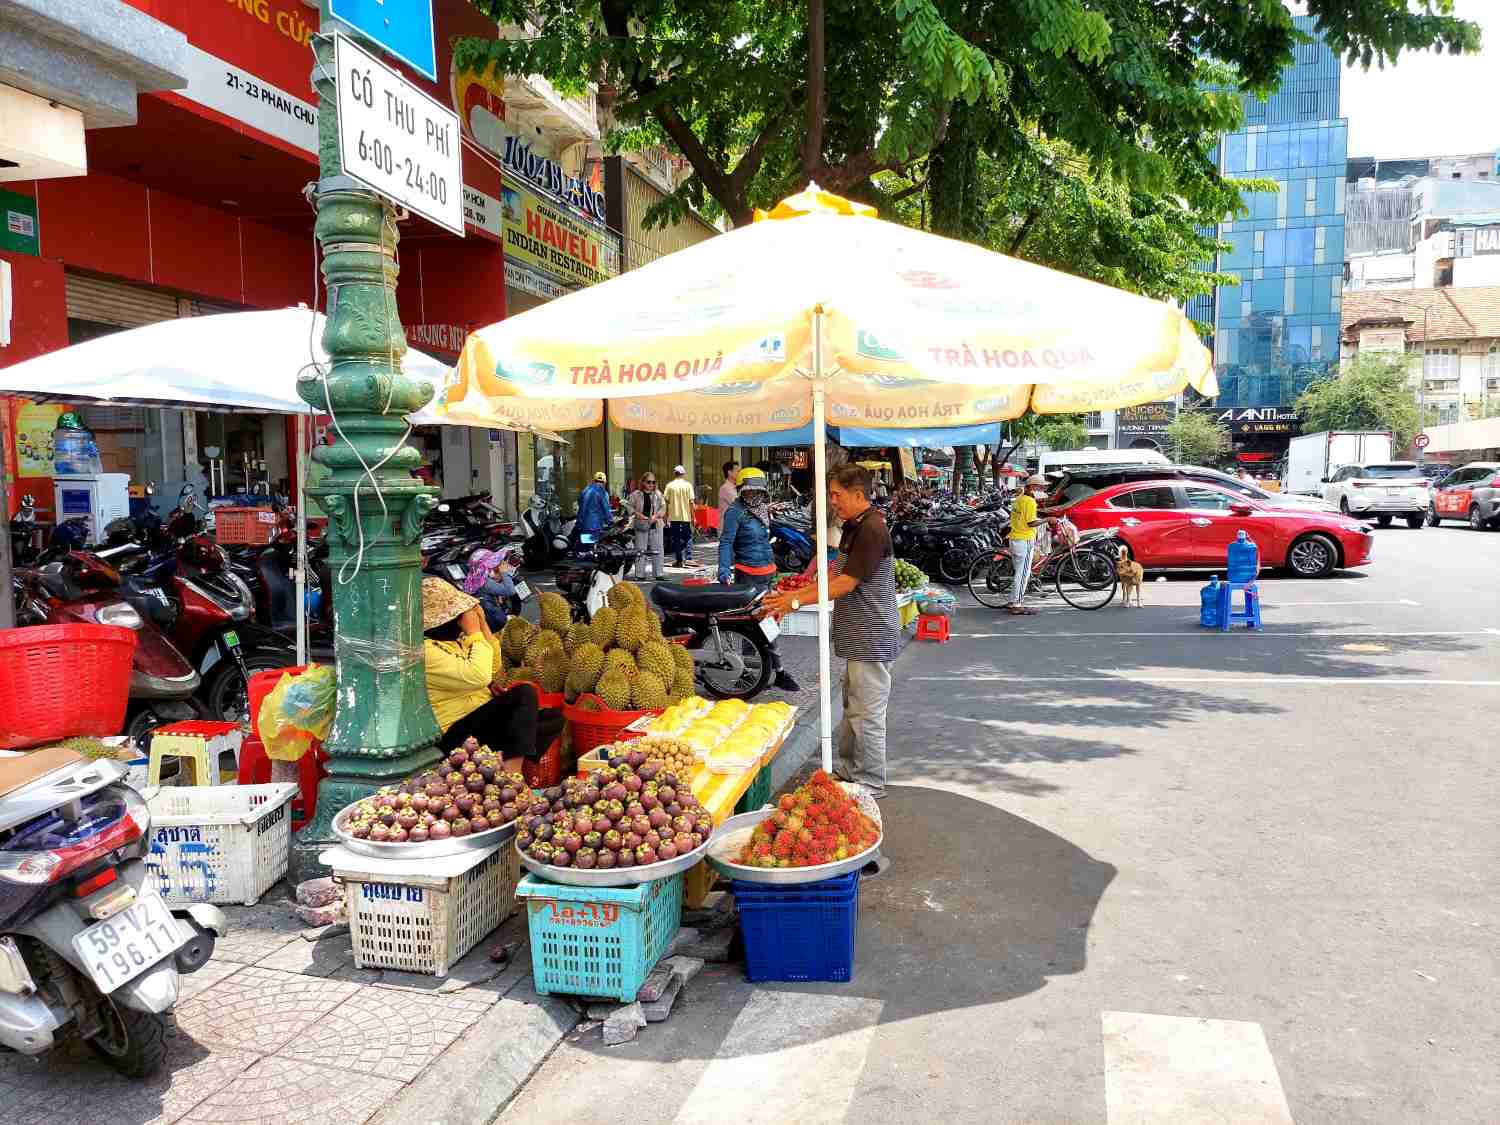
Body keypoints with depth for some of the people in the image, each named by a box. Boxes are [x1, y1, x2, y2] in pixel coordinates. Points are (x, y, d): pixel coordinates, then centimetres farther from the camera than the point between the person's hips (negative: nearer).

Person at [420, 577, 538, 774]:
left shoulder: (454, 637, 8)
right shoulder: (425, 650, -20)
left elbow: (494, 667, 13)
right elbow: (479, 677, -27)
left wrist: (482, 624, 2)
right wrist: (474, 632, -16)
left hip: (482, 711, 8)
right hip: (457, 730, -8)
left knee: (525, 692, -15)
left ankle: (512, 773, -25)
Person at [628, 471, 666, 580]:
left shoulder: (658, 494, 5)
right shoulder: (636, 494, 1)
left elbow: (663, 507, 3)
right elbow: (631, 507, 1)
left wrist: (656, 516, -14)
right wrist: (637, 514, -16)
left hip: (655, 524, 1)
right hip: (641, 525, -1)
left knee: (656, 550, 2)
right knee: (640, 550, 3)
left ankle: (658, 574, 8)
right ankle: (639, 574, 8)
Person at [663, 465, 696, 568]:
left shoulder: (670, 486, 0)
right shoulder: (688, 485, -2)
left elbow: (666, 502, -1)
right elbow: (691, 502, -5)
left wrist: (666, 517, 5)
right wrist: (693, 516, 2)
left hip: (673, 517, 1)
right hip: (686, 516, -1)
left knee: (675, 539, 8)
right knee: (687, 539, 7)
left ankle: (677, 560, 7)